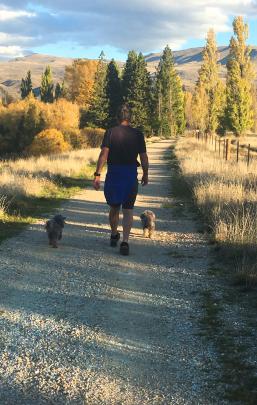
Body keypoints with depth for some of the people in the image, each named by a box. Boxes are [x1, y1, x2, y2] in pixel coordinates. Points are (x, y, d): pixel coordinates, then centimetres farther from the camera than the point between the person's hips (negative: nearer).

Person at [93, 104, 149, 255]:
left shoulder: (110, 132, -4)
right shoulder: (138, 134, -1)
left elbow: (104, 154, -12)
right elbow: (144, 157, 1)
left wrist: (98, 174, -12)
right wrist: (145, 175, 15)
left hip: (113, 174, 1)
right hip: (131, 175, 0)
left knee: (114, 207, 17)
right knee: (128, 210, 3)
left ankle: (114, 236, 35)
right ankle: (125, 241, -9)